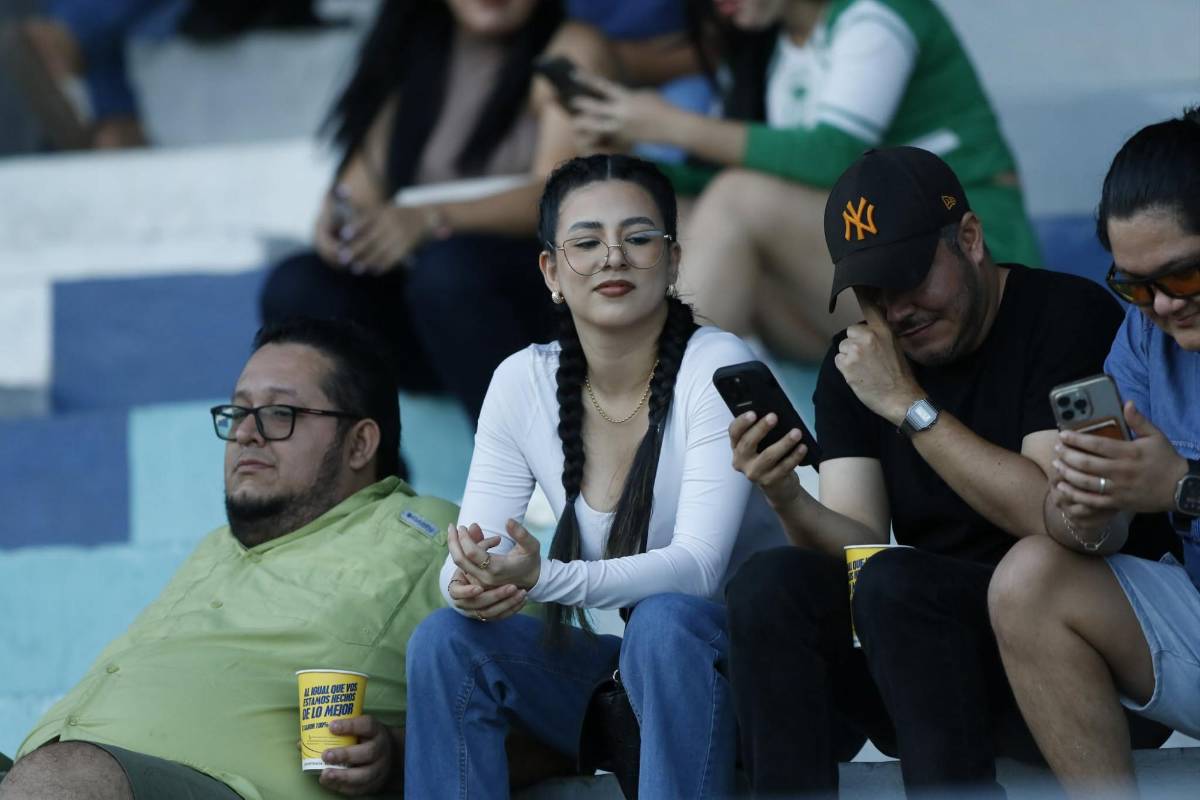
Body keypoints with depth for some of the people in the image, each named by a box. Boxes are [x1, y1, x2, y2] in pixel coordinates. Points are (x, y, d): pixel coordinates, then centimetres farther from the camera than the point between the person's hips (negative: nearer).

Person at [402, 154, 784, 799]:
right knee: (446, 638, -19)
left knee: (664, 621, -35)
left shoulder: (715, 366, -14)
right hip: (603, 676, 4)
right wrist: (471, 584, -29)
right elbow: (465, 561, -3)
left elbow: (697, 567, -23)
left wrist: (542, 579, -39)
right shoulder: (523, 382, 0)